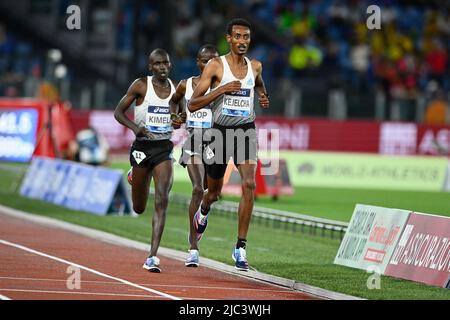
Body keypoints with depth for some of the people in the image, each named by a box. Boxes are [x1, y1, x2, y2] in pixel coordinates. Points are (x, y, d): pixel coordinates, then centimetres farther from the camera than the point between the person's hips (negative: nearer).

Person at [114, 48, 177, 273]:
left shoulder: (176, 88, 4)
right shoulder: (141, 86, -5)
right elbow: (118, 111, -2)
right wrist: (135, 127, -21)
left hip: (164, 148, 1)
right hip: (142, 146, -1)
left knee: (162, 201, -16)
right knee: (139, 208, 11)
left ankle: (152, 257, -17)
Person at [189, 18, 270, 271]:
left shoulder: (255, 67, 5)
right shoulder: (216, 65, -7)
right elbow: (192, 105, -11)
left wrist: (263, 97, 9)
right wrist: (222, 89, -21)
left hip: (246, 131, 1)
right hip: (220, 131, -1)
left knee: (249, 184, -21)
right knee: (214, 192, 14)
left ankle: (241, 248, -18)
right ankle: (203, 212, 54)